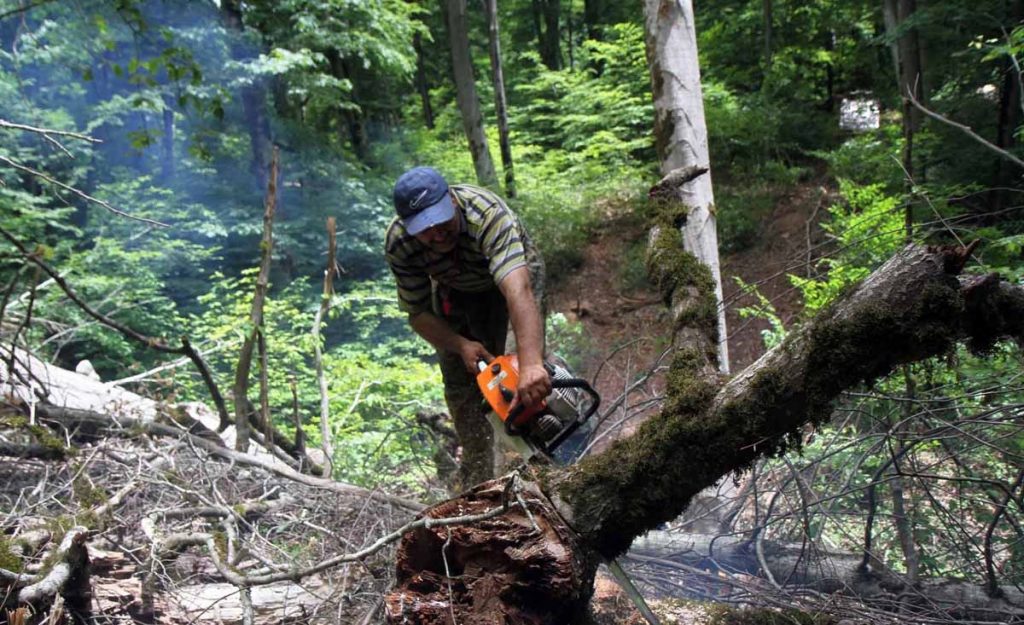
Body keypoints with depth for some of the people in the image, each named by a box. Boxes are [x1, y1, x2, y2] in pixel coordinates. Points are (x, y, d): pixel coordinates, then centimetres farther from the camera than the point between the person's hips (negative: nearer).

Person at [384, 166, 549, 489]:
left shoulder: (488, 213, -44)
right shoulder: (398, 244, -30)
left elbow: (518, 291, -59)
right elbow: (418, 313, -19)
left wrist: (531, 365, -72)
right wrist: (460, 345, -36)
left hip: (512, 271, -2)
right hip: (454, 290, 2)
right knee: (460, 379, -6)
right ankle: (478, 479, 8)